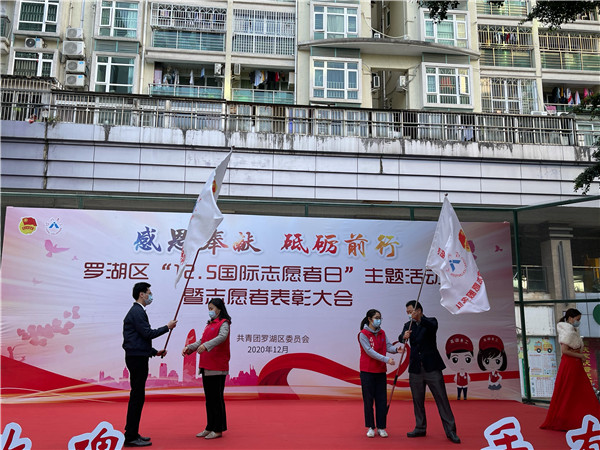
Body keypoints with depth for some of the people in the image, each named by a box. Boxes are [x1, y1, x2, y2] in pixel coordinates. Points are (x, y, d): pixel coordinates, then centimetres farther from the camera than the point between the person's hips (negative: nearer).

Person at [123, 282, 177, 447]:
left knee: (137, 397, 14)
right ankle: (131, 437, -2)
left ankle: (132, 433, 21)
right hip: (137, 358, -11)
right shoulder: (137, 312, -13)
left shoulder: (137, 311, 20)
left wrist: (155, 352, 20)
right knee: (137, 397, -7)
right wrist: (167, 327, -6)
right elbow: (147, 333, -18)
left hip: (138, 357, 11)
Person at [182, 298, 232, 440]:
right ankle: (210, 428, 22)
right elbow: (202, 341, 17)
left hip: (217, 368, -9)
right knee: (209, 398, 13)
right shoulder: (209, 324, 20)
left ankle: (218, 429, 5)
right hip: (206, 367, 9)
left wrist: (206, 345, -38)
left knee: (216, 398, -3)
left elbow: (222, 337, -26)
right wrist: (189, 347, 1)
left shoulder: (223, 323, -7)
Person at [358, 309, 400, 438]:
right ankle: (370, 427, 12)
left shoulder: (382, 333, 10)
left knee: (382, 400, 5)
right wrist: (386, 359, -23)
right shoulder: (363, 334, -9)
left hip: (381, 371, 5)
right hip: (367, 371, -5)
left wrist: (396, 349, -21)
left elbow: (388, 346, 1)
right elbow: (370, 351, -17)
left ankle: (381, 427, 13)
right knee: (368, 400, 2)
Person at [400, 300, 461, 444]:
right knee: (417, 400, 9)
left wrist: (419, 319, -40)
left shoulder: (430, 321, 1)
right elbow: (401, 337, -8)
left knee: (442, 399, -4)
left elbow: (433, 326, -23)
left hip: (432, 367, -4)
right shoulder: (408, 325, 10)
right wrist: (404, 336, -33)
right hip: (415, 369, 4)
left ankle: (450, 431, 0)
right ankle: (420, 428, 22)